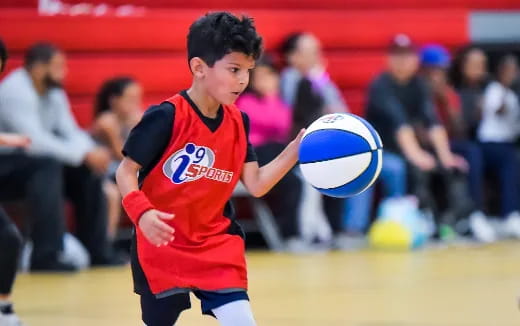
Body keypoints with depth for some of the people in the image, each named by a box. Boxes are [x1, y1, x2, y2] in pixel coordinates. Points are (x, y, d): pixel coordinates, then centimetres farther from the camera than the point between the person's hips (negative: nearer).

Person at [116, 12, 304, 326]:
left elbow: (256, 185, 0)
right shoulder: (166, 117, -17)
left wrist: (296, 150, -12)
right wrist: (143, 213, -31)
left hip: (216, 245, 4)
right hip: (162, 246, -4)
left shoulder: (238, 122, 1)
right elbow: (126, 172, -13)